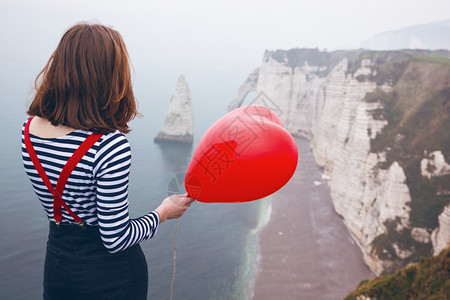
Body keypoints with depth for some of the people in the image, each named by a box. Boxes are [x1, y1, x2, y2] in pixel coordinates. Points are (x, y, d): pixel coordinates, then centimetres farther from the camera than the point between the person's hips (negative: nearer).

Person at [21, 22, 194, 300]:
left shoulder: (30, 128, -10)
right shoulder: (111, 146, -31)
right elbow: (116, 239, -22)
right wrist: (163, 213, -8)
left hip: (55, 259, 6)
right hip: (110, 275, -5)